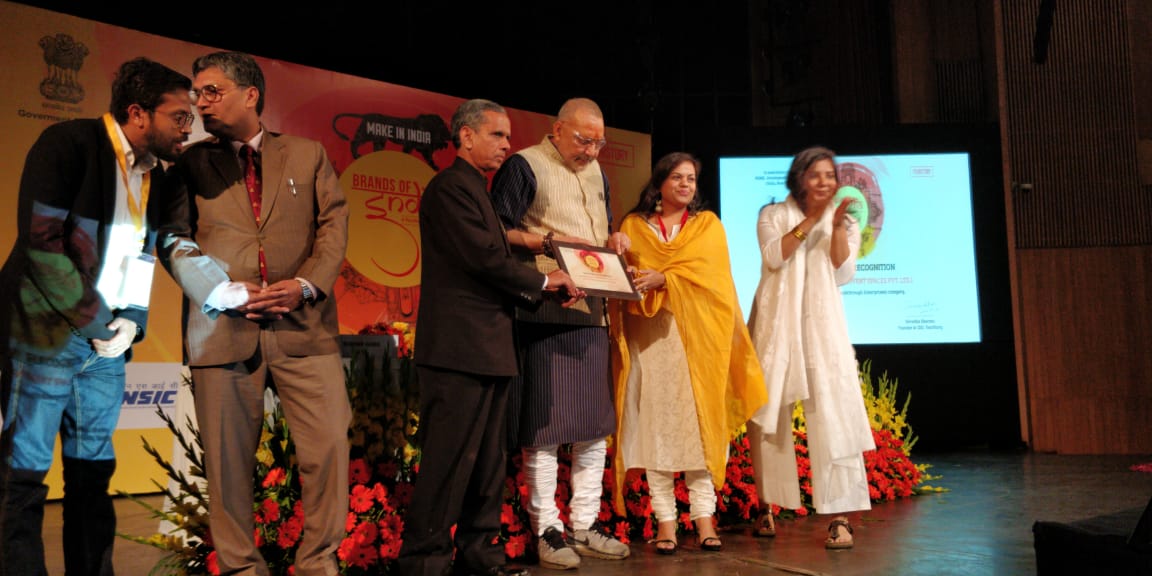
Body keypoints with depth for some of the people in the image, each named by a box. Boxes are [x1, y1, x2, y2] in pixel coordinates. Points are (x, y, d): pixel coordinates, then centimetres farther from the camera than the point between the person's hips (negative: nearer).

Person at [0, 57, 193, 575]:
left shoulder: (155, 175, 9)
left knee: (93, 471, 11)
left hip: (106, 340, 7)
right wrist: (94, 322, -14)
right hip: (47, 334, -6)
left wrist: (131, 321, -1)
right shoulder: (68, 144, -12)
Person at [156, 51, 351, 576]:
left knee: (329, 446, -4)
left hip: (304, 323, 0)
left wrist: (305, 284, -9)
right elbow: (173, 240, 4)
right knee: (228, 460, 3)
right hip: (222, 329, 0)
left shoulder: (307, 155, 15)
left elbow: (333, 227, 8)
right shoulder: (190, 163, 13)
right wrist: (226, 292, -12)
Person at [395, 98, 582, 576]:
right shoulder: (450, 187, -9)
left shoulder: (478, 191, 21)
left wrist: (549, 290, 6)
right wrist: (542, 281, -4)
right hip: (458, 348, -10)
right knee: (449, 461, -6)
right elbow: (484, 257, -18)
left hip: (489, 351, 10)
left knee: (488, 461, 13)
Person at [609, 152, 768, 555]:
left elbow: (711, 272, -2)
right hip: (649, 336, 0)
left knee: (699, 421, -2)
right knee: (655, 423, -3)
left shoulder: (708, 224, 13)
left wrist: (663, 279, -15)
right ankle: (665, 518, 2)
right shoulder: (633, 226, 13)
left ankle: (703, 516, 3)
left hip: (697, 336, 0)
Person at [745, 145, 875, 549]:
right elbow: (774, 256, -8)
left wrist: (837, 224, -11)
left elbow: (843, 272, 0)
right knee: (767, 411, 2)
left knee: (833, 413, -11)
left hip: (822, 324, 0)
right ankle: (767, 507, 15)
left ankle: (839, 516, -10)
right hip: (776, 323, 0)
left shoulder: (845, 222, 14)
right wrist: (811, 219, -11)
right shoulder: (773, 215, 10)